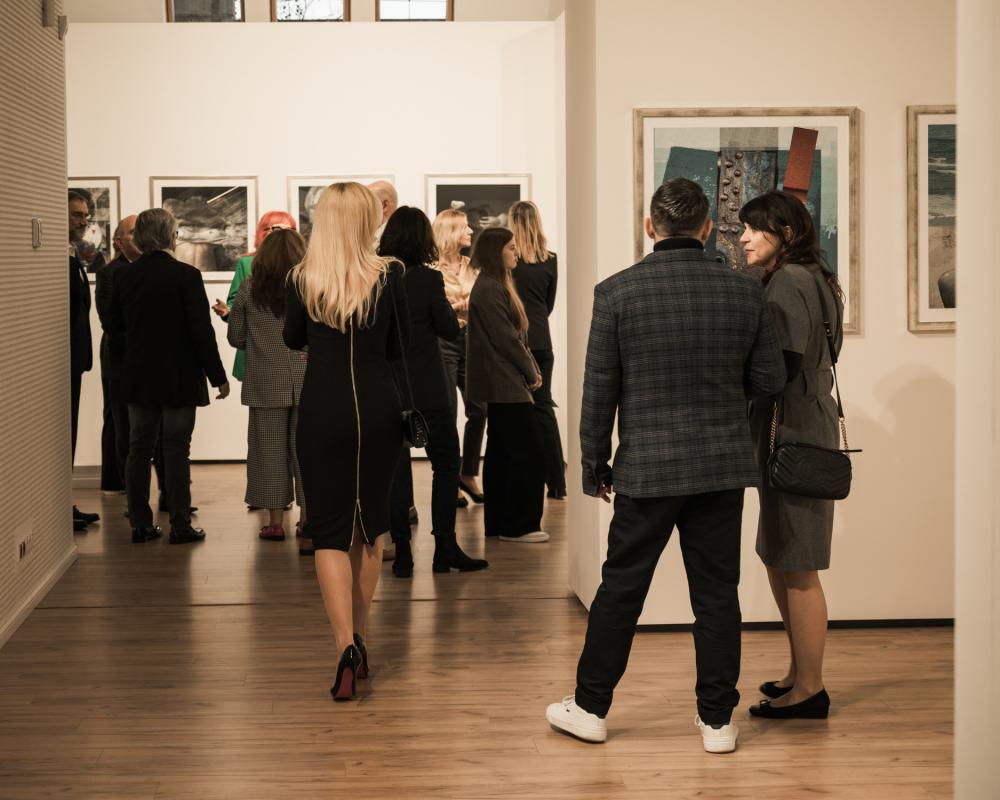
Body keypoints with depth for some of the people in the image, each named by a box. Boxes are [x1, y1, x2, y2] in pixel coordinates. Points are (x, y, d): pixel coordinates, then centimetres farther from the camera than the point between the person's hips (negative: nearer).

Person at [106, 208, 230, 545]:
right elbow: (202, 331, -15)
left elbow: (114, 326, 8)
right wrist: (218, 376, -7)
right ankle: (180, 526, 5)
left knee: (139, 450, 11)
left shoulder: (123, 275, -1)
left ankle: (140, 524, 14)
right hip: (178, 378, -4)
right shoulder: (186, 275, -14)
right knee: (176, 451, 2)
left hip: (138, 378, 4)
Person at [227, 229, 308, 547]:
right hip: (307, 380, -1)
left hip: (265, 383, 1)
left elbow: (235, 336, 5)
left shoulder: (249, 288, -1)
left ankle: (276, 520, 16)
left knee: (269, 448, 10)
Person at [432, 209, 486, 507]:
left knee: (479, 409, 4)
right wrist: (456, 307, -19)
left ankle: (468, 474, 19)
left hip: (470, 341, 6)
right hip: (444, 344, -6)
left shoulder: (471, 267, 12)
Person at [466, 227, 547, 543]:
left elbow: (516, 334, 16)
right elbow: (505, 338, -18)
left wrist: (531, 370, 6)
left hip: (500, 385, 11)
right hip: (506, 384, -11)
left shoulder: (495, 287, 17)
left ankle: (498, 523, 17)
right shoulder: (490, 289, -16)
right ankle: (518, 525, -4)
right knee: (529, 452, -8)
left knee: (501, 452, 12)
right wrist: (531, 371, -8)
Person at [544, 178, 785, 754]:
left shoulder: (617, 292, -8)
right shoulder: (745, 292, -2)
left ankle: (591, 707, 20)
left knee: (621, 588, 9)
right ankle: (718, 720, 14)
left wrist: (596, 465, 5)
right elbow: (770, 379, 3)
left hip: (647, 468, -1)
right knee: (717, 592, 8)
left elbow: (599, 389, -5)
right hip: (723, 466, 2)